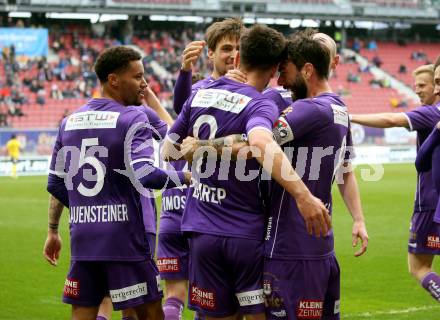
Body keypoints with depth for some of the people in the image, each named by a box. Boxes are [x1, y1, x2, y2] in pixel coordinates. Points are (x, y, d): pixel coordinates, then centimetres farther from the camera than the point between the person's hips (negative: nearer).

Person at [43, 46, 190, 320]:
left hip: (82, 237, 6)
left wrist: (53, 231, 23)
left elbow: (56, 185, 15)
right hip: (123, 236, -6)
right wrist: (185, 177, -6)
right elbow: (143, 174, -20)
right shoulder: (133, 119, -7)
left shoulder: (70, 121, 12)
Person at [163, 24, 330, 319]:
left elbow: (169, 150, 15)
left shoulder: (200, 96, 6)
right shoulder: (261, 106, -12)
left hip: (202, 232, 5)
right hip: (246, 235, -5)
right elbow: (261, 143, -35)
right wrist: (303, 195, -41)